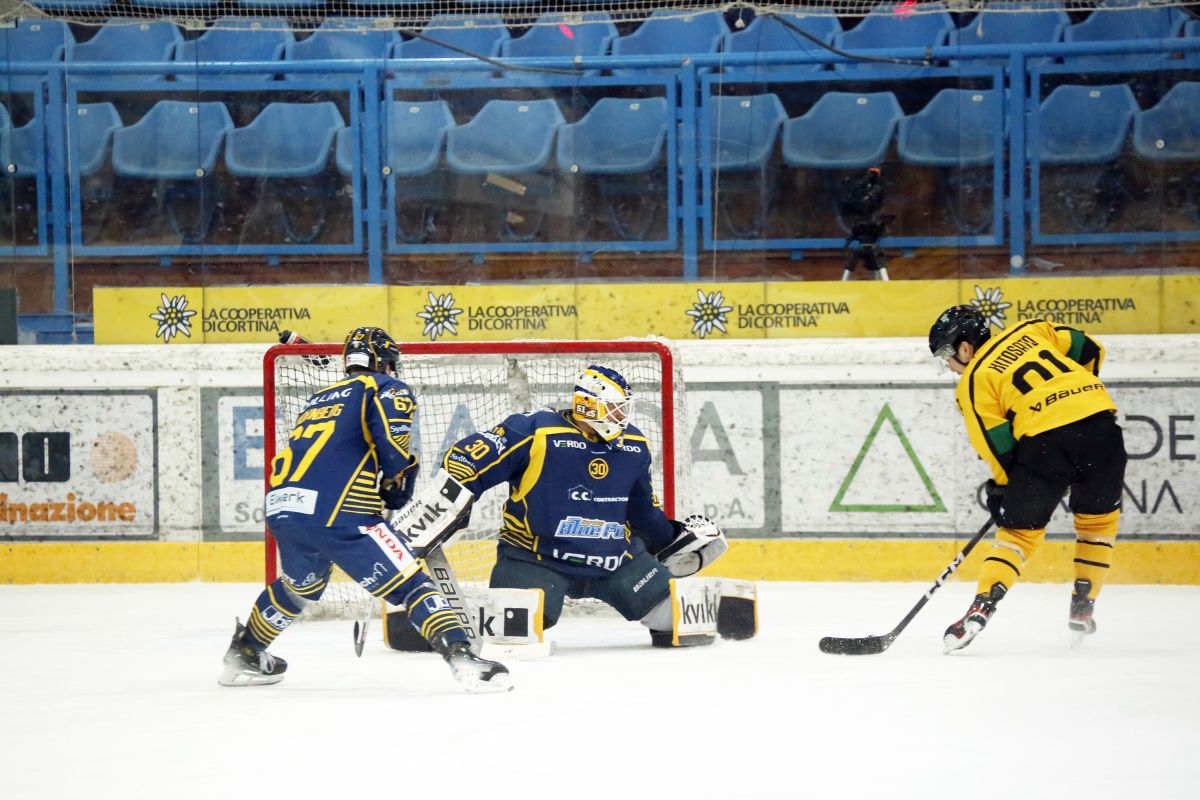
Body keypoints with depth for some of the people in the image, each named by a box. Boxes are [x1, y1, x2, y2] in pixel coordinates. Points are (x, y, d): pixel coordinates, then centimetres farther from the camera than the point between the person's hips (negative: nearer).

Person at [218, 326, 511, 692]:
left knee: (300, 585, 34)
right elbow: (391, 435, -9)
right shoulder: (387, 387, 10)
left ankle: (243, 655, 45)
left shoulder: (319, 398, 31)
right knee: (411, 585, -5)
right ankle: (462, 657, -21)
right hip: (338, 513, -7)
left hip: (281, 507, 7)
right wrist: (397, 481, 8)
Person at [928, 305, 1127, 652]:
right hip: (1099, 421, 4)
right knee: (1098, 517, 22)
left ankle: (981, 608, -2)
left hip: (1044, 440, -3)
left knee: (1019, 529, 10)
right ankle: (1082, 608, 19)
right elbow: (1089, 351, 21)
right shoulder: (1030, 331, 22)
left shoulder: (972, 381, 10)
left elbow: (997, 442, 5)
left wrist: (1002, 485, 17)